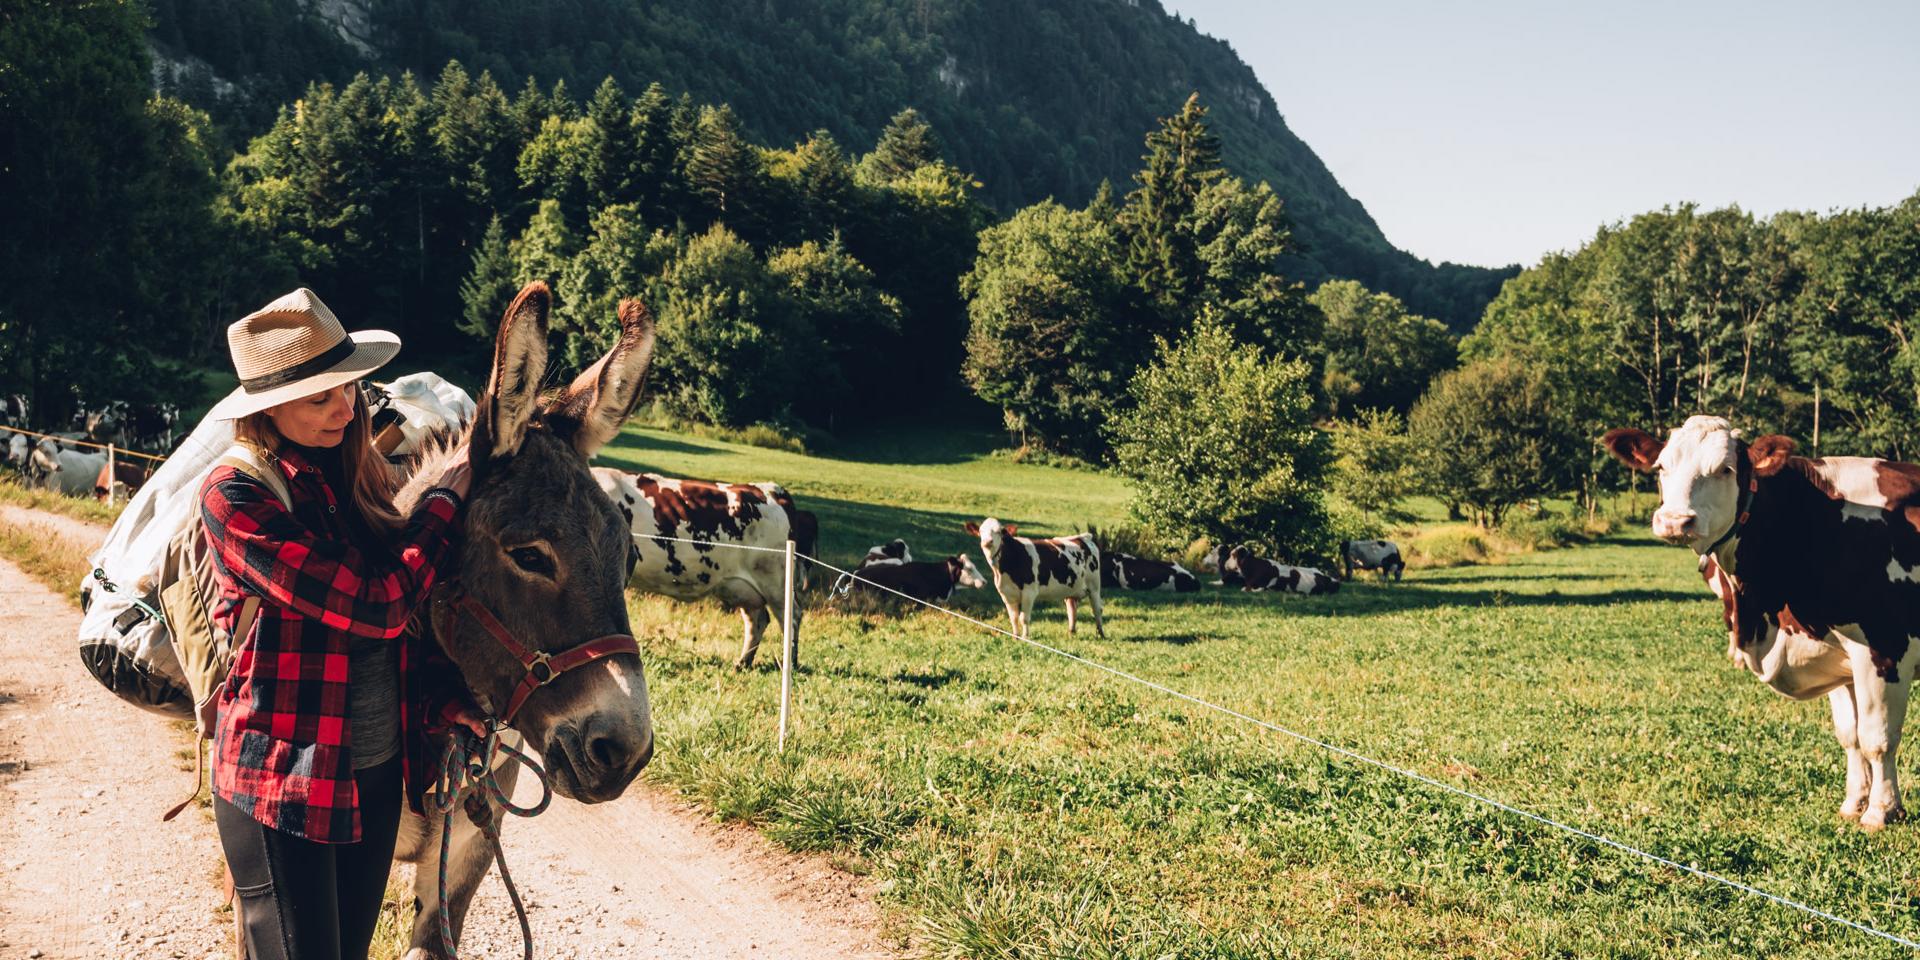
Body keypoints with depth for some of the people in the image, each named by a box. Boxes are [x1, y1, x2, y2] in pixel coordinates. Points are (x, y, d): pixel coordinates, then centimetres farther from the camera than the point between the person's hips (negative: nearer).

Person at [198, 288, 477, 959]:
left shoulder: (364, 478, 5)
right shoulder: (235, 497, -17)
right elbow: (374, 605, -24)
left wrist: (447, 698, -4)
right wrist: (449, 492, -14)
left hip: (378, 771, 7)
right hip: (283, 782, -6)